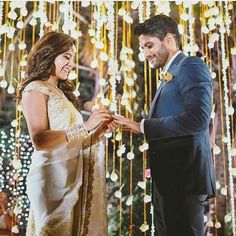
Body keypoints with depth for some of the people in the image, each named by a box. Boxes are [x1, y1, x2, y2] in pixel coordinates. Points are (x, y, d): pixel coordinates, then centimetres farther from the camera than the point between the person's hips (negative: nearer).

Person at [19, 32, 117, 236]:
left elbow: (74, 143, 13)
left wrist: (100, 131, 1)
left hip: (74, 177, 8)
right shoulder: (35, 89, -5)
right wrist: (85, 127, -19)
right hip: (53, 177, -8)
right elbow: (39, 139, -19)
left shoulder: (61, 93, 19)